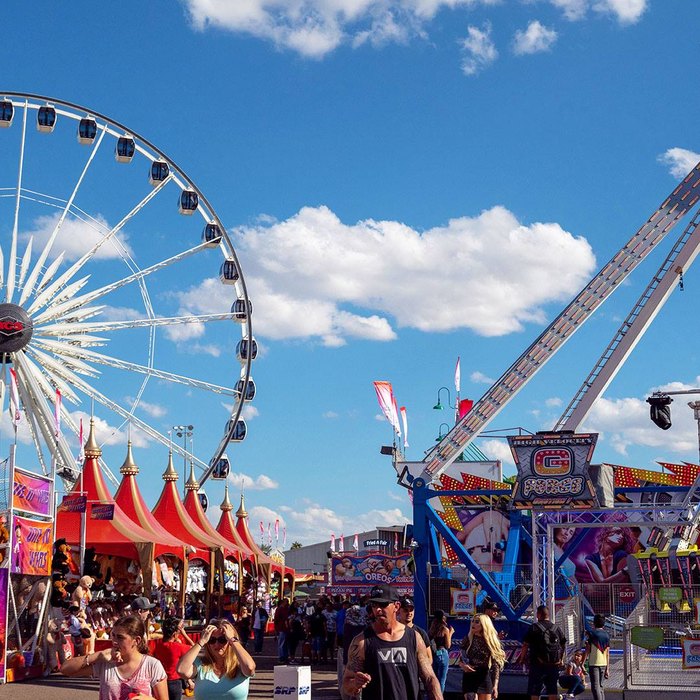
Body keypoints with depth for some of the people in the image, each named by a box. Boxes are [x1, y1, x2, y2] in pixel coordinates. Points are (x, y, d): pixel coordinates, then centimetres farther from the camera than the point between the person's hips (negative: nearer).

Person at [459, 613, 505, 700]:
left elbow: (495, 665, -3)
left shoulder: (490, 641, -3)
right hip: (469, 677, 0)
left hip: (485, 677, 0)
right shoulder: (468, 640, 0)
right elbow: (461, 659, 10)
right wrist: (462, 665, -14)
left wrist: (495, 685, -10)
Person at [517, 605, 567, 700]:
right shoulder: (556, 628, 10)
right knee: (552, 689, 11)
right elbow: (563, 645, 17)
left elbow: (525, 645, -9)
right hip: (554, 665, 5)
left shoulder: (534, 627, -7)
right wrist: (560, 659, 26)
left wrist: (522, 658, 3)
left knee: (534, 691, 0)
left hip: (538, 664, -5)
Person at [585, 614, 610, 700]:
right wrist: (607, 669, 10)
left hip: (594, 663, -5)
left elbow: (587, 650, -7)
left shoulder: (592, 634, -5)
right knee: (600, 685, 18)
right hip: (603, 664, 5)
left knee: (595, 686, -9)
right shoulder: (607, 635, 9)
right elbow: (607, 654, 8)